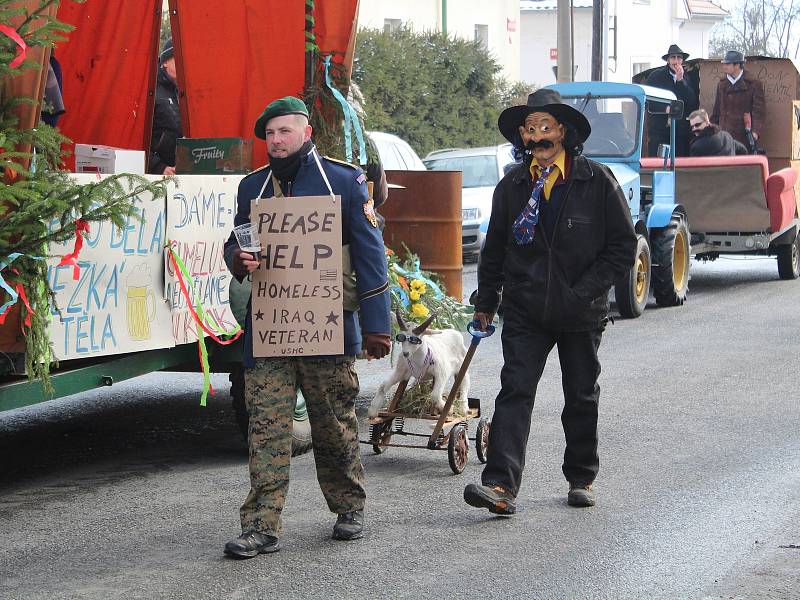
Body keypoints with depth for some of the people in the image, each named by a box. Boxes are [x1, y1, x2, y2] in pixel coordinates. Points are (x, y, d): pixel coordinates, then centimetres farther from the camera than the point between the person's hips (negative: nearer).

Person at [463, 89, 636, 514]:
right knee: (514, 391, -12)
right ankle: (501, 486, -21)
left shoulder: (597, 181, -5)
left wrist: (584, 289, -11)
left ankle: (581, 479, 28)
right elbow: (494, 249, 15)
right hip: (525, 310, 1)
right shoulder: (512, 186, 4)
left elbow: (623, 247, -3)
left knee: (581, 397, 12)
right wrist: (485, 303, 15)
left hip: (581, 313, -1)